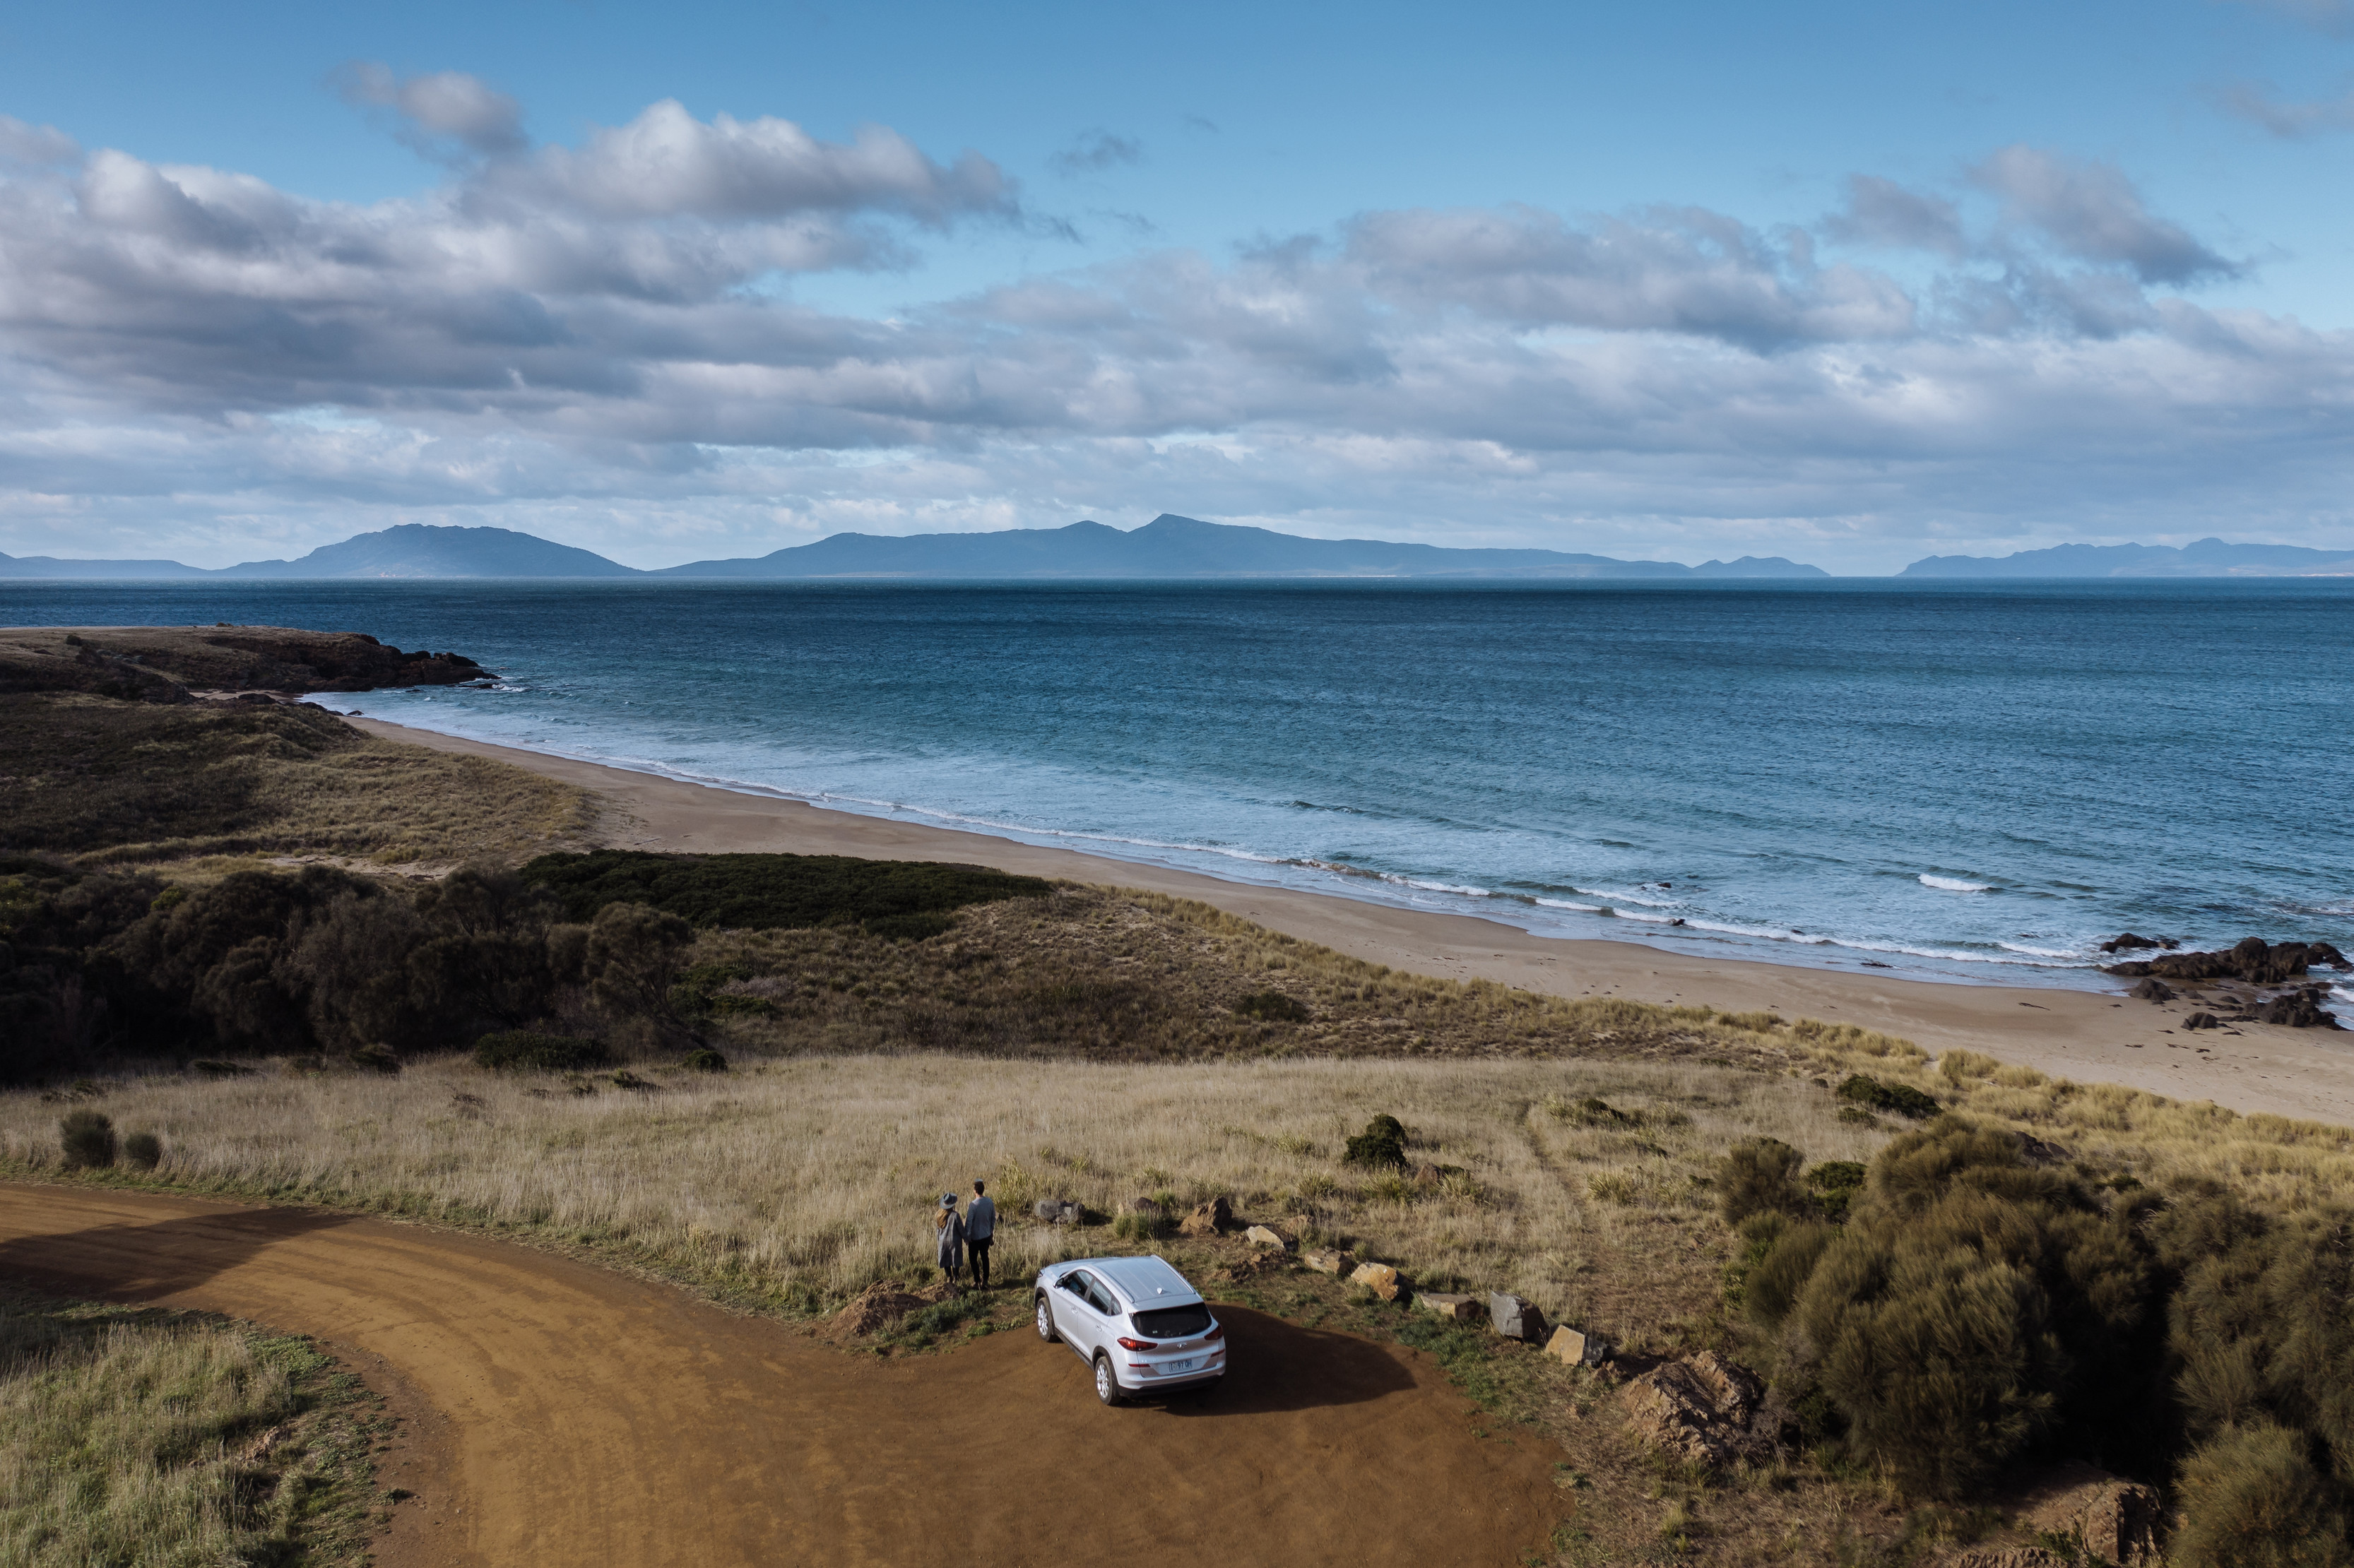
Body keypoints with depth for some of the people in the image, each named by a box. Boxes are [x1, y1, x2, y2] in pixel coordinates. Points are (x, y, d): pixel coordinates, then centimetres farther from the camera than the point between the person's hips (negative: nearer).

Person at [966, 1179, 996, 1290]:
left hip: (975, 1238, -5)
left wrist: (966, 1237, -8)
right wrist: (992, 1231, 18)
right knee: (985, 1257, 17)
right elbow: (994, 1218, 3)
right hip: (987, 1236, 5)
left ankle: (977, 1280, 20)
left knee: (974, 1259, 14)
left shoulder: (973, 1205, -25)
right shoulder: (990, 1202, -9)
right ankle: (985, 1280, 19)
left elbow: (969, 1222, -20)